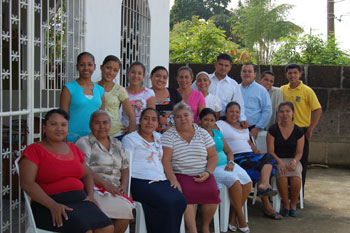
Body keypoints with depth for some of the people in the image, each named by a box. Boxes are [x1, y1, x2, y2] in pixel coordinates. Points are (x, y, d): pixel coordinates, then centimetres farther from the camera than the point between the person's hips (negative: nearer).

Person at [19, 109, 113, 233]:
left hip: (79, 200, 5)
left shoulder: (73, 148, 20)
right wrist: (53, 206, -22)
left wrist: (90, 195, 4)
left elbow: (87, 175, 26)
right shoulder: (34, 150, 1)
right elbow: (27, 183, -10)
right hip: (48, 206, -5)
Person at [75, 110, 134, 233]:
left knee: (128, 209, -27)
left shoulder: (117, 144, 25)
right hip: (94, 188, -5)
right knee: (123, 208, -31)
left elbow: (125, 168, 24)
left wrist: (123, 185, 3)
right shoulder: (84, 142, 6)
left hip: (115, 190, 5)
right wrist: (105, 184, -15)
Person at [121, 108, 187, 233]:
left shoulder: (158, 137, 27)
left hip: (161, 181, 6)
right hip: (141, 182, -6)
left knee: (180, 200, -25)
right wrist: (127, 188, -14)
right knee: (167, 203, -31)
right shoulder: (129, 139, 8)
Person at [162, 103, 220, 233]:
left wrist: (208, 173, -5)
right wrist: (173, 180, -20)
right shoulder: (168, 136, 4)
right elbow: (166, 160, -5)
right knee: (186, 193, -33)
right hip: (180, 175, -2)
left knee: (212, 192, -26)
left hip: (202, 175, 2)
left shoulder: (202, 133, 13)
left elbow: (213, 156, 13)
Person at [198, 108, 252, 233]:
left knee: (247, 182, -18)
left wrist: (231, 163, 1)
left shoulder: (217, 133, 21)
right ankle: (241, 217, -14)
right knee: (235, 181, -30)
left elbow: (228, 151, 21)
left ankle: (233, 217, -9)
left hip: (225, 165, 7)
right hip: (210, 168, -7)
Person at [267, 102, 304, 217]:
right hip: (277, 160, -1)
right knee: (282, 175, -34)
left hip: (293, 160, 1)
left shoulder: (298, 131, 4)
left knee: (296, 177, -31)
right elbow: (270, 151, -3)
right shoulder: (273, 130, -1)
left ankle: (293, 204, -6)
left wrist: (294, 161, -18)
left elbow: (299, 152, 4)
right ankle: (285, 204, -12)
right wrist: (280, 162, -20)